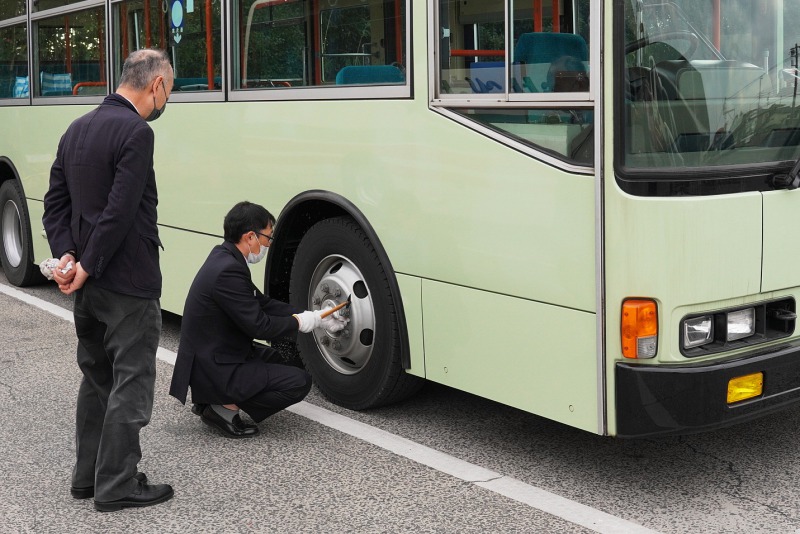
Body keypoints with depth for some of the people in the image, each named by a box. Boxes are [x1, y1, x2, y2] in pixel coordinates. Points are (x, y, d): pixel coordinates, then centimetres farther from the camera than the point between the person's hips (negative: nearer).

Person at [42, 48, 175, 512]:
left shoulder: (77, 130, 11)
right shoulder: (136, 132, -17)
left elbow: (56, 203, 10)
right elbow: (119, 212, -22)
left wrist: (67, 255, 0)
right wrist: (87, 267, -14)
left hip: (89, 284, 9)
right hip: (129, 283, -9)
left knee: (96, 378, 18)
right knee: (131, 384, 1)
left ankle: (88, 475, 26)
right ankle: (117, 486, 8)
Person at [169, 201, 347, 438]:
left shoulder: (224, 257, 6)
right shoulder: (228, 271, -24)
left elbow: (263, 303, 11)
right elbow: (258, 325, -22)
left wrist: (315, 317, 6)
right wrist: (303, 322, -7)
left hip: (206, 359, 10)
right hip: (213, 371, -10)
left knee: (269, 356, 31)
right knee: (300, 381, -9)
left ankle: (210, 399, 16)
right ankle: (225, 408, -5)